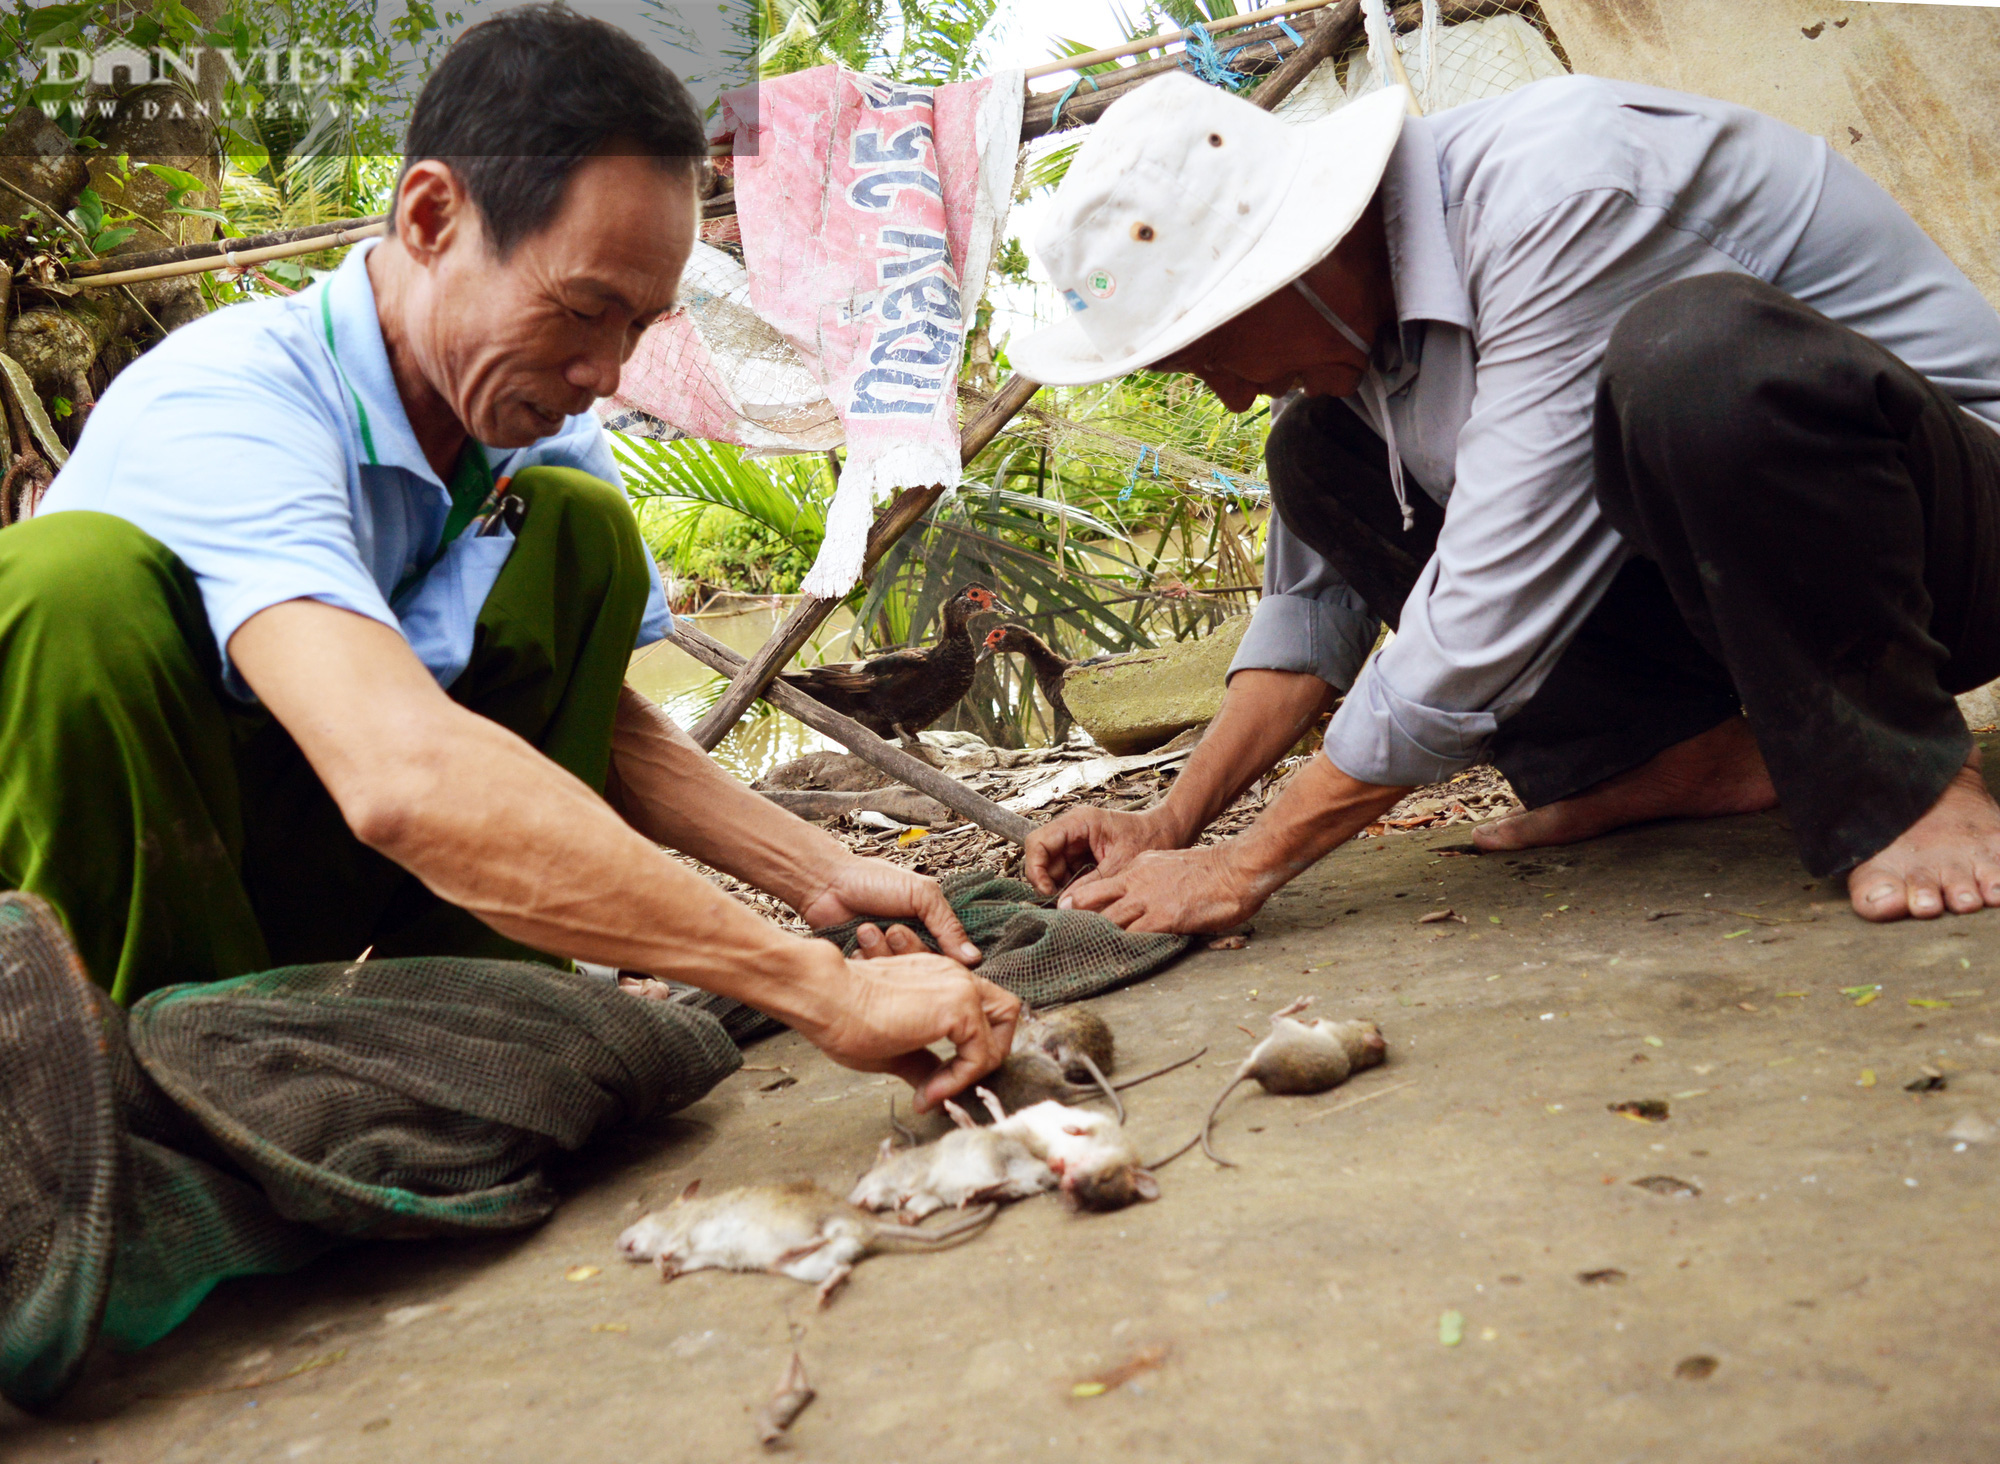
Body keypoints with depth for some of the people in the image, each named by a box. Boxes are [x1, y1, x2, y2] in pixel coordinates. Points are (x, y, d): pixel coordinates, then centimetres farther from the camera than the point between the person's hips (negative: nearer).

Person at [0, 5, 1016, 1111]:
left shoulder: (543, 429, -5)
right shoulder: (225, 407, -29)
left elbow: (607, 719, 4)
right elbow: (401, 776, -46)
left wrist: (818, 875, -13)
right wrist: (824, 991, -46)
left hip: (323, 885, 6)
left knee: (579, 528, -9)